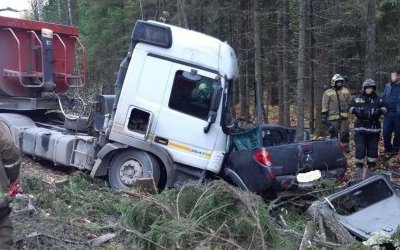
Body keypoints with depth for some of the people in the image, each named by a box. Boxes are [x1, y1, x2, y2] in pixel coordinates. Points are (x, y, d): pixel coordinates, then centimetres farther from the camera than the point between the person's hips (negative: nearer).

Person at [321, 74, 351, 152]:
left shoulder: (346, 91, 10)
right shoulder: (328, 93, -1)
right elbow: (325, 106, -1)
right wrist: (324, 117, -4)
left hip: (344, 117, 3)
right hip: (333, 117, -3)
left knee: (345, 133, 4)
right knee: (334, 133, 3)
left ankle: (346, 146, 16)